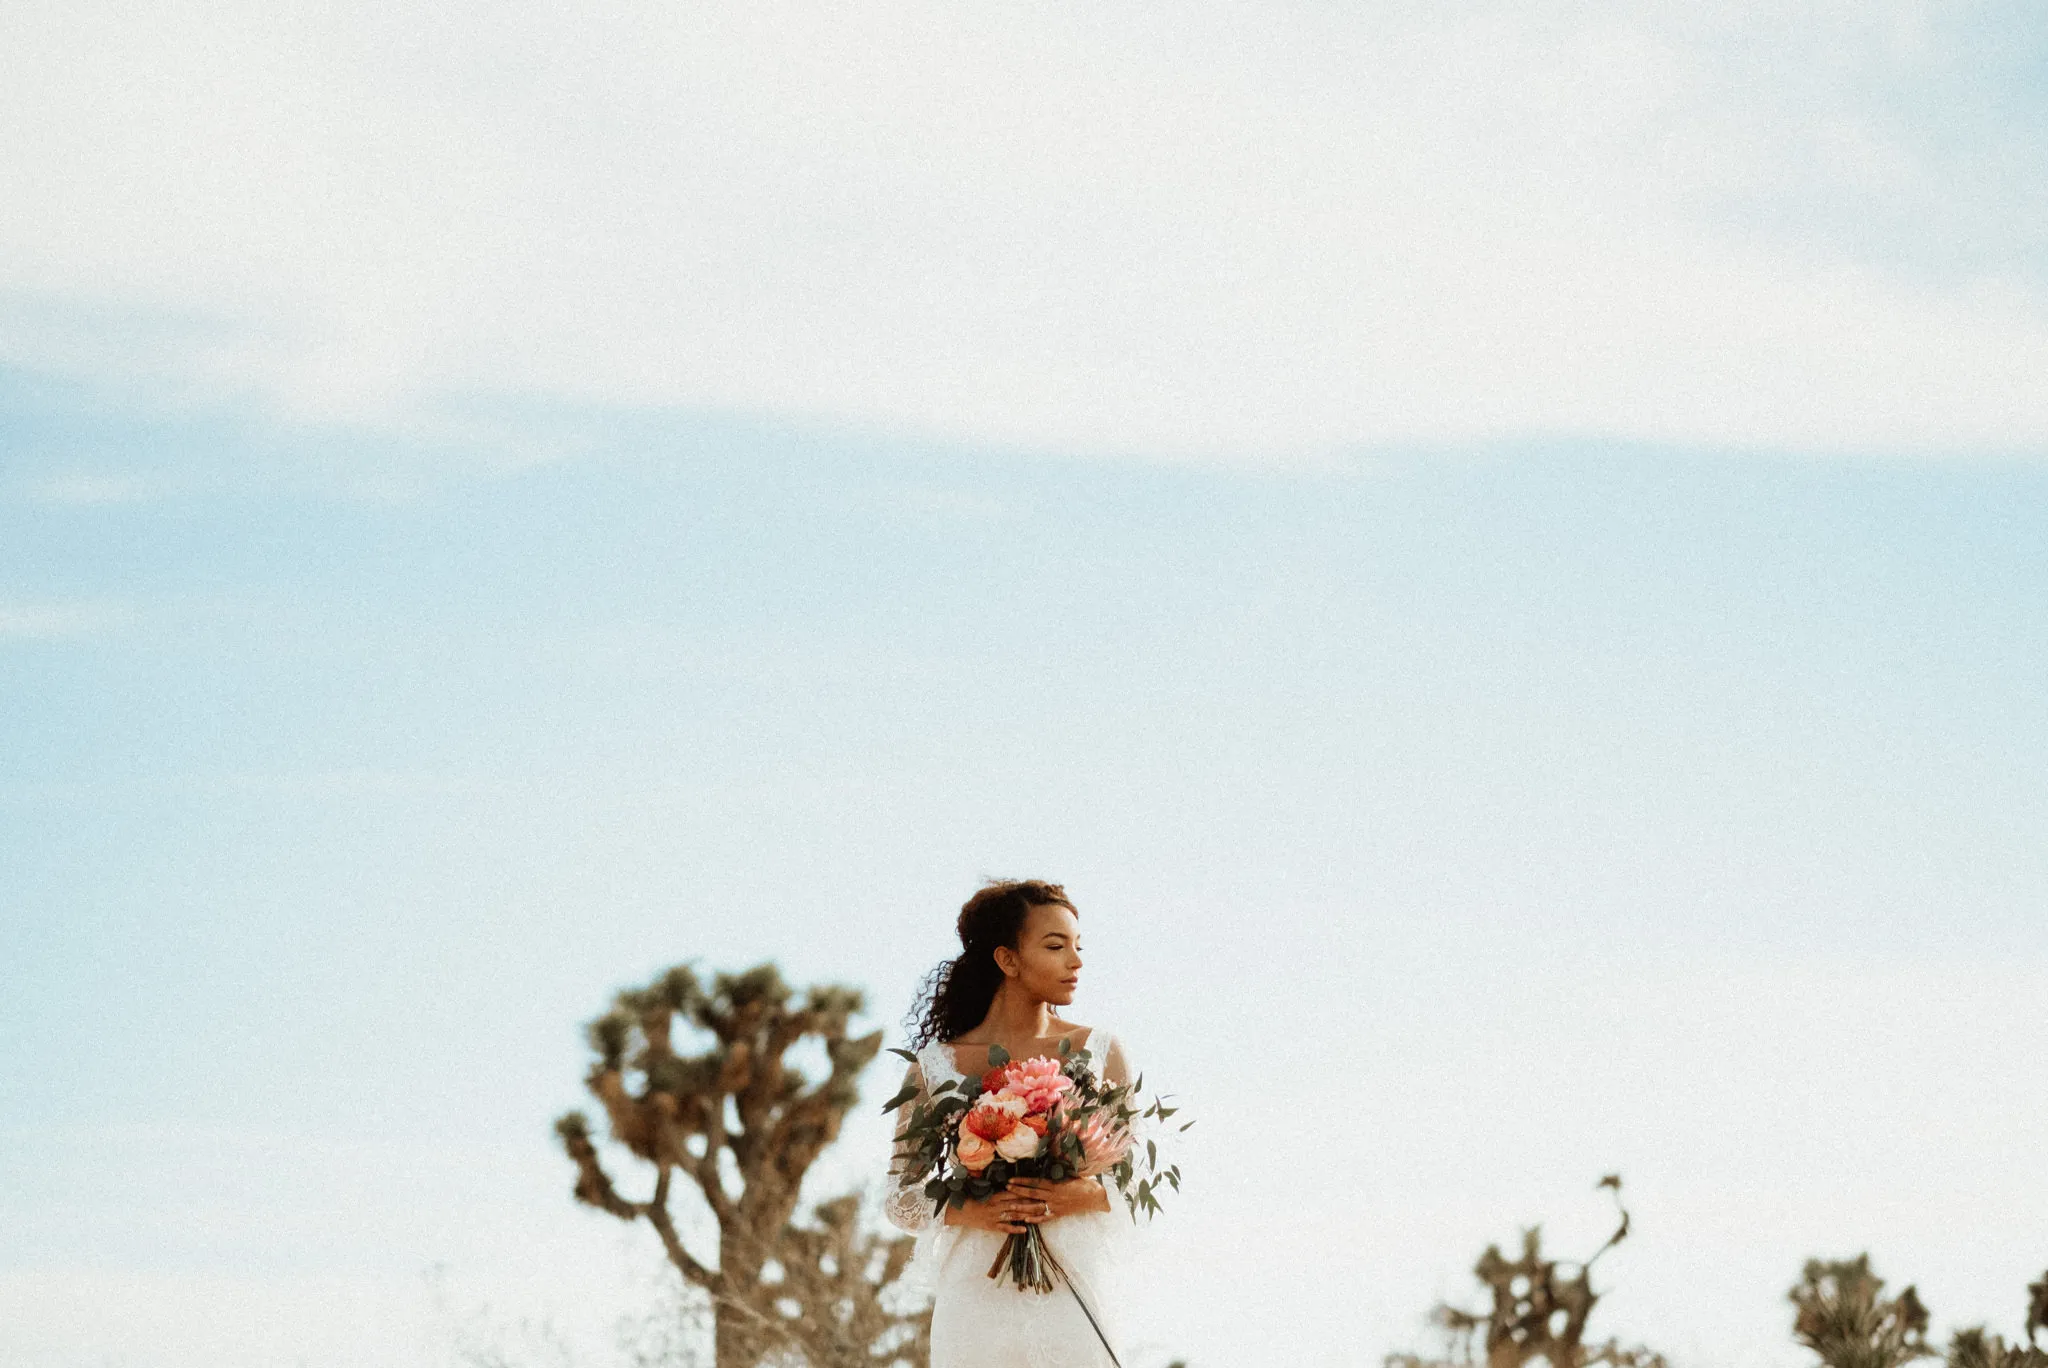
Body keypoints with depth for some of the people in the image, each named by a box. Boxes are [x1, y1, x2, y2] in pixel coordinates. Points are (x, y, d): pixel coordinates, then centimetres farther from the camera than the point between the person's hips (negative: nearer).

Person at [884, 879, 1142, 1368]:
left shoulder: (1101, 1053, 9)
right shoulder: (936, 1067, 6)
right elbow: (900, 1198, 7)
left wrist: (1087, 1195, -11)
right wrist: (963, 1210, -11)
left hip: (1074, 1293, 0)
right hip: (975, 1302, 0)